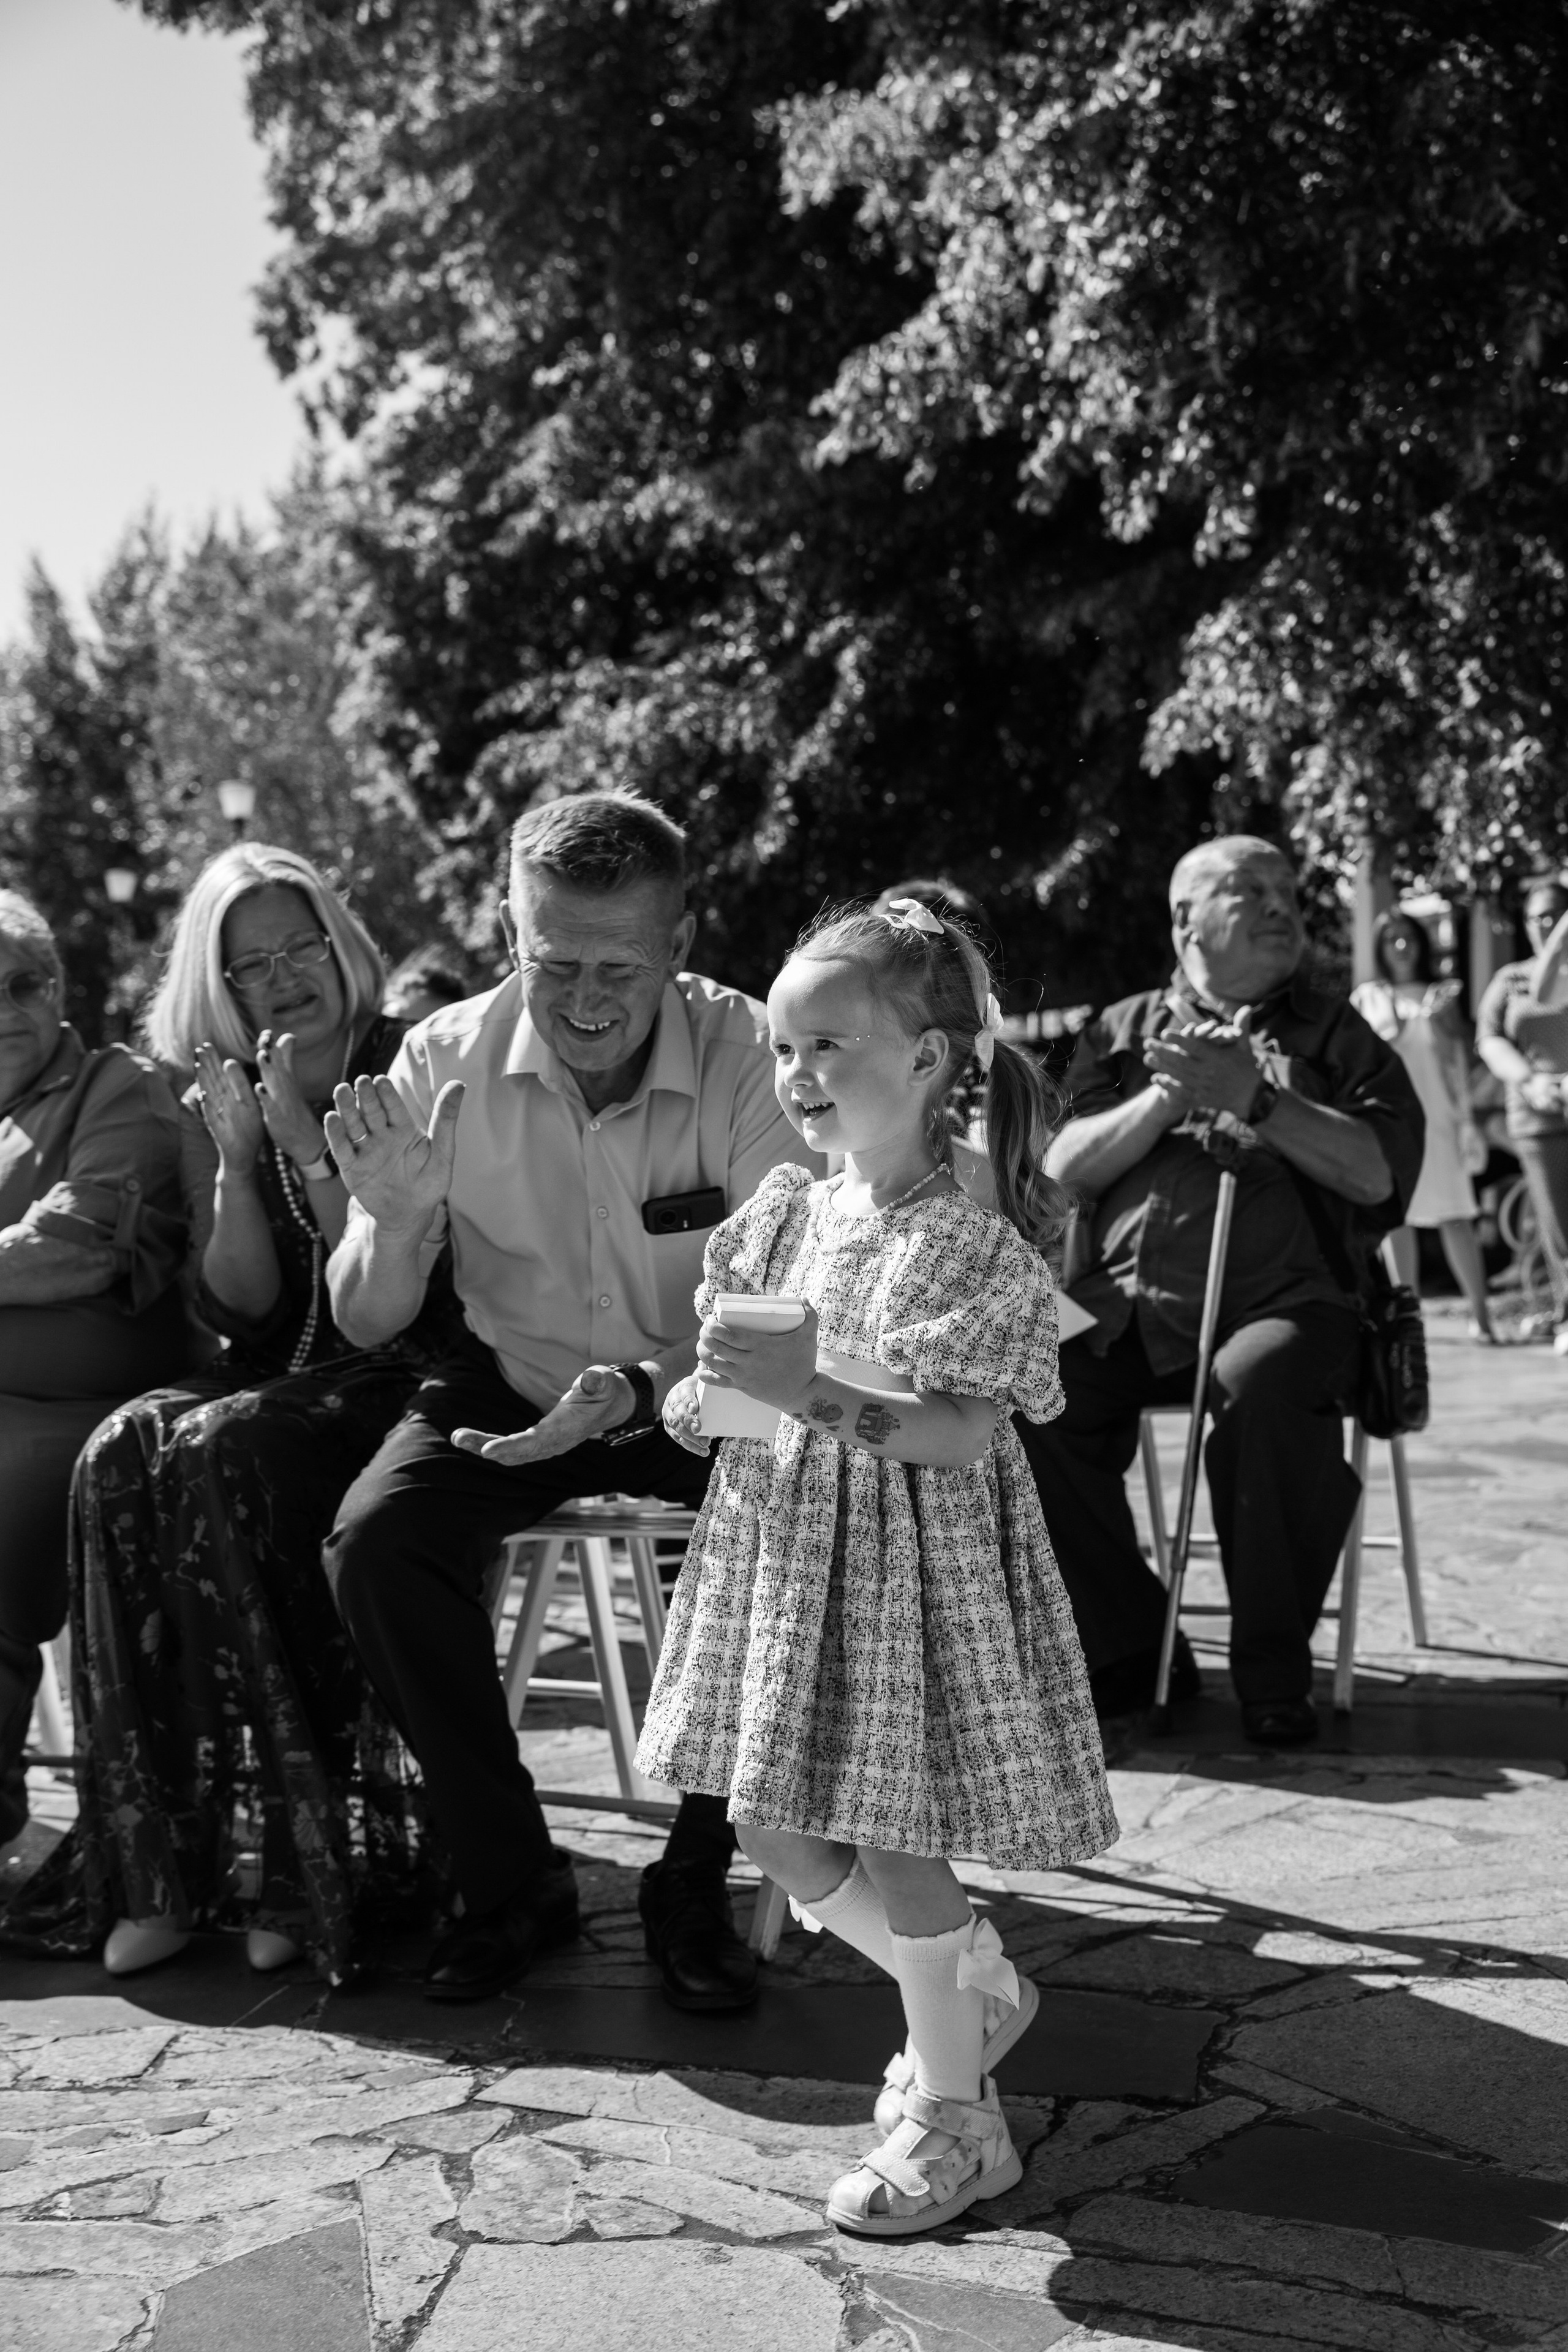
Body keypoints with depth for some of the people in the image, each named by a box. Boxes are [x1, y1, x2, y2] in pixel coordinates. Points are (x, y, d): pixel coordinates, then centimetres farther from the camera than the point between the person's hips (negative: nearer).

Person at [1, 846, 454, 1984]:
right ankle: (157, 1859, -26)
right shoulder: (210, 1104, 13)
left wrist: (305, 1134, -13)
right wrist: (236, 1155, -8)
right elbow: (237, 1304, 5)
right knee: (124, 1454, -27)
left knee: (223, 1451, -32)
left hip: (394, 1380, -4)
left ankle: (312, 1852, -26)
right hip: (273, 1380, 4)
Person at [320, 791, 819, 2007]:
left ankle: (693, 1883, -7)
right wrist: (394, 1221, -29)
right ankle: (514, 1878, -4)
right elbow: (368, 1326, -6)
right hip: (512, 1385, 2)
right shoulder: (448, 1061, -12)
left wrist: (640, 1390, -41)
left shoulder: (749, 1059, -19)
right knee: (375, 1542, -24)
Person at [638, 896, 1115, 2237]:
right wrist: (709, 1396, -8)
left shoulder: (971, 1243, -14)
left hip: (910, 1557, -7)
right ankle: (981, 1989, 35)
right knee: (779, 1836, 12)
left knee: (893, 1847, -3)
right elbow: (735, 1374, 15)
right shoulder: (783, 1214, 5)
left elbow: (963, 1434, -20)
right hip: (783, 1546, 7)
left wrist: (817, 1394, -31)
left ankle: (957, 2118, 16)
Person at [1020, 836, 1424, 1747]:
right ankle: (1129, 1645, -6)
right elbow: (1064, 1170, 10)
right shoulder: (1124, 1030, 22)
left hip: (1283, 1297, -2)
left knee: (1262, 1385, -36)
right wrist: (1171, 1096, -3)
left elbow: (1378, 1173, 1)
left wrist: (1256, 1098, -8)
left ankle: (1275, 1671, -19)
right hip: (1131, 1297, 3)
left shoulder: (1336, 1035, 17)